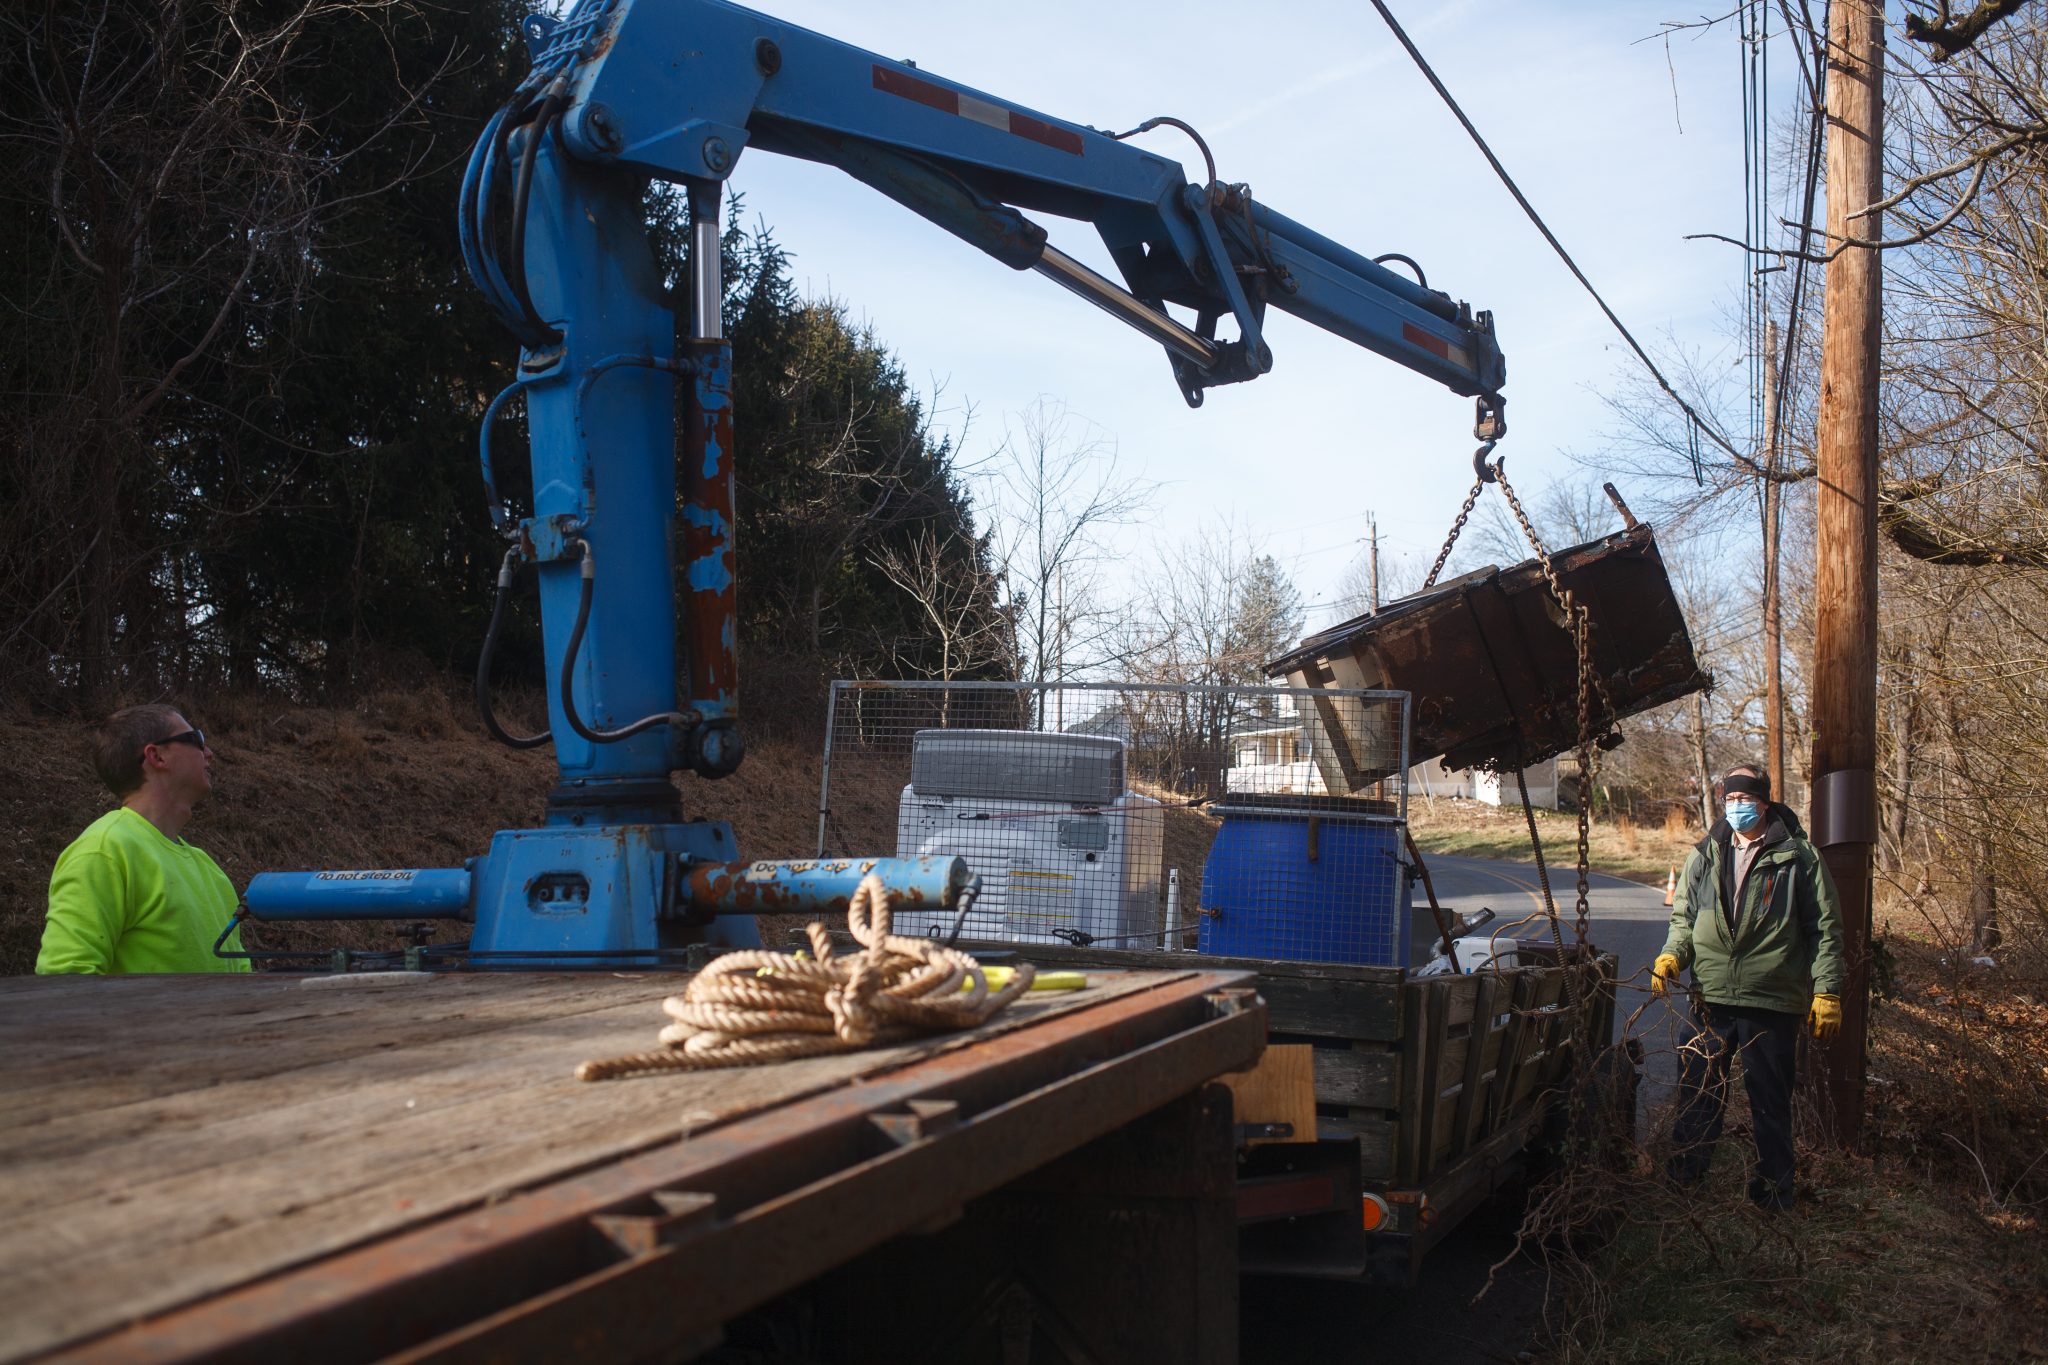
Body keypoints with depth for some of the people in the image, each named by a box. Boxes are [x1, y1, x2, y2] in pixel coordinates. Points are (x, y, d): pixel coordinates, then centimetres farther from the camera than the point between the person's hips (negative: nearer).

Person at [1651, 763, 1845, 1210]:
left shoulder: (1798, 856, 0)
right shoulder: (1704, 855, 10)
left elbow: (1825, 928, 2)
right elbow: (1684, 916, 17)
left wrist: (1827, 991, -4)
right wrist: (1671, 955, -3)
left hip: (1773, 1002, -3)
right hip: (1711, 998, 3)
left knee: (1771, 1103, 7)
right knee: (1698, 1094, 9)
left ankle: (1773, 1190, 20)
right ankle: (1684, 1178, 22)